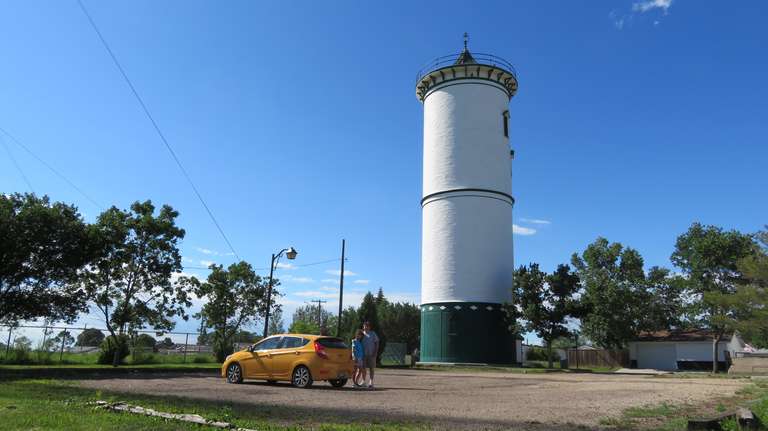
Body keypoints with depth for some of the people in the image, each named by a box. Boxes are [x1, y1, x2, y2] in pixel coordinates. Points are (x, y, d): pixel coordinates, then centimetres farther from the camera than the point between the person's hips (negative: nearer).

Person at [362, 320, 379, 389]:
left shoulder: (373, 334, 1)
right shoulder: (362, 333, 8)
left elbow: (377, 343, 0)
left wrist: (375, 352, -10)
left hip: (371, 354, -3)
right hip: (363, 353, 3)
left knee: (371, 368, 1)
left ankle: (371, 382, 4)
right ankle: (363, 381, 15)